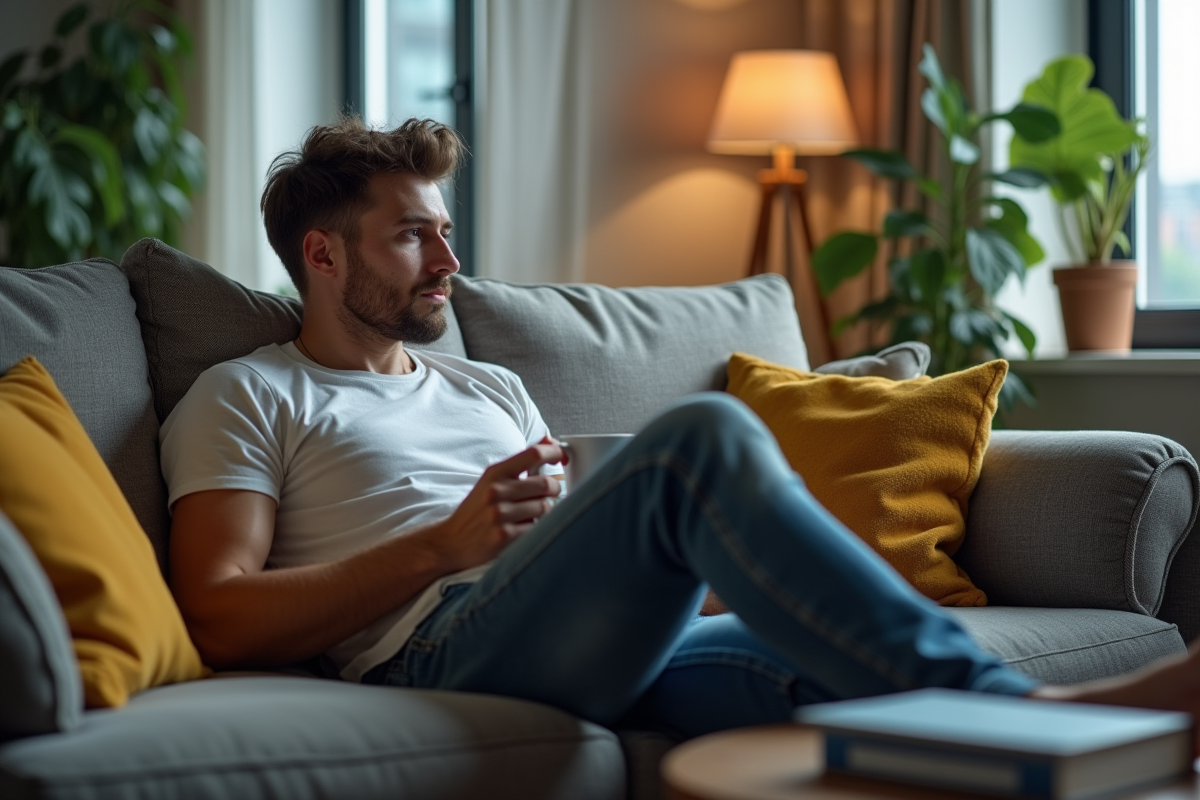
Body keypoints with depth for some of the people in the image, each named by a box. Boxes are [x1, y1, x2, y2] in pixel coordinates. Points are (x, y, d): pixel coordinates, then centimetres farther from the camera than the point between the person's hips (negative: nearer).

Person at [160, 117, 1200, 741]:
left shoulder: (491, 388, 35)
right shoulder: (248, 397, 16)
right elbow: (222, 619, 0)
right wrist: (444, 545, -6)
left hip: (613, 646, 7)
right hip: (440, 643, -6)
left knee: (836, 685, -25)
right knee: (706, 435, -30)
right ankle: (1012, 705, -40)